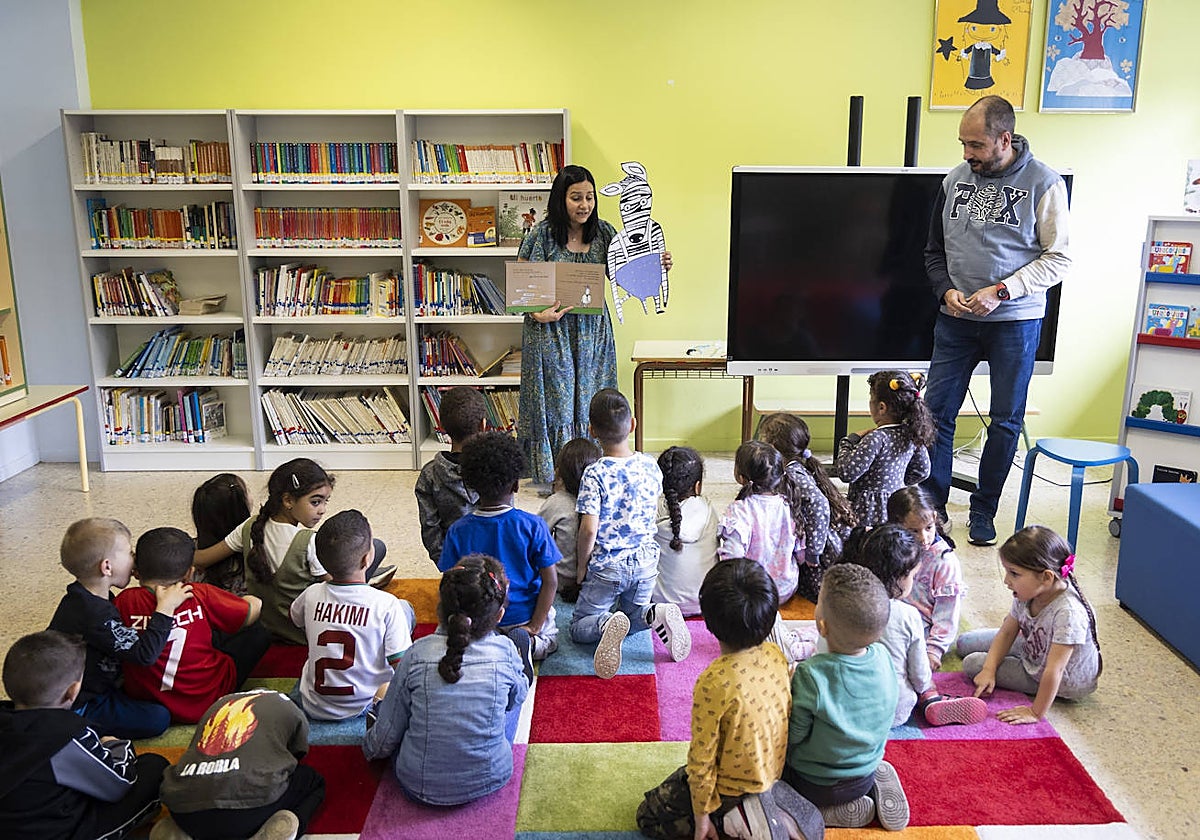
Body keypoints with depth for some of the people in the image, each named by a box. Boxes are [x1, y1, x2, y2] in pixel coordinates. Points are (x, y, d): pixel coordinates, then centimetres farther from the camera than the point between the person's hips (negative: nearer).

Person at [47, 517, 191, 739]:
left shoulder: (82, 596, 0)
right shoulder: (96, 616, -31)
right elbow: (145, 653, -33)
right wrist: (165, 607, -27)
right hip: (80, 707, -10)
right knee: (158, 718, -14)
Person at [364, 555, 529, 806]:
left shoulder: (417, 654, -18)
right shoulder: (504, 652, -17)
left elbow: (388, 732, -6)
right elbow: (518, 698, 5)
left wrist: (371, 750, 15)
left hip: (419, 787, 0)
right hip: (490, 781, 1)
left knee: (383, 694, 20)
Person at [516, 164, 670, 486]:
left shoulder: (603, 232, 3)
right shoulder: (542, 233, -8)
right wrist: (537, 313, -23)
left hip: (593, 332, 4)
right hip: (551, 332, -3)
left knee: (590, 403, 9)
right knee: (554, 404, 2)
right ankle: (551, 480, 15)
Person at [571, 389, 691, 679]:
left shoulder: (595, 475, -20)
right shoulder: (651, 466, -4)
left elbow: (589, 530, -21)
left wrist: (582, 567, -4)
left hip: (606, 567, -4)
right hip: (646, 561, 4)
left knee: (579, 627, 11)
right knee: (634, 615, 26)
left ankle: (606, 624, -23)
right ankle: (656, 614, -9)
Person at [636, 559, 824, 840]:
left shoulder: (714, 683, -34)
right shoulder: (775, 656, -15)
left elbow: (701, 759, -24)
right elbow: (785, 715, 1)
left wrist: (701, 816, -9)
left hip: (730, 787, -7)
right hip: (771, 771, 7)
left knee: (647, 817, 14)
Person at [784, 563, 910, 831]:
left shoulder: (810, 676, -33)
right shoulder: (883, 658, -17)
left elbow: (793, 735, -22)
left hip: (815, 785, -6)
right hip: (866, 775, 6)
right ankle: (876, 790, 13)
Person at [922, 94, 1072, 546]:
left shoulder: (1043, 183, -7)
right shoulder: (956, 178, 5)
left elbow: (1058, 258, -7)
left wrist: (1000, 291, -17)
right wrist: (946, 290, -4)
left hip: (1015, 322, -3)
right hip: (956, 319, 3)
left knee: (1006, 421, 6)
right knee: (937, 412, 1)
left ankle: (983, 512, 21)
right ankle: (932, 507, 13)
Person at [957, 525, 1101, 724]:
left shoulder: (1068, 612, -40)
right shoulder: (1027, 594, -16)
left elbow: (1053, 671, -36)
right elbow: (1007, 632, -3)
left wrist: (1036, 713, -31)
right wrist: (989, 670, -14)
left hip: (1065, 683, -8)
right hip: (1033, 650, 8)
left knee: (972, 664, -9)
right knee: (965, 643, 11)